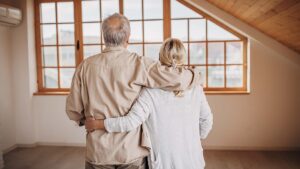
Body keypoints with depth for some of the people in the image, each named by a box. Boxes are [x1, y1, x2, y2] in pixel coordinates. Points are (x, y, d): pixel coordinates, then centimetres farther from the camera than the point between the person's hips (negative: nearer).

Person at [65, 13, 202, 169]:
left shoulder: (85, 66, -5)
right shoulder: (138, 64, -14)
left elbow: (73, 110, 0)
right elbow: (176, 78, -20)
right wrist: (195, 76, 1)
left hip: (98, 152, 3)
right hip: (132, 151, -2)